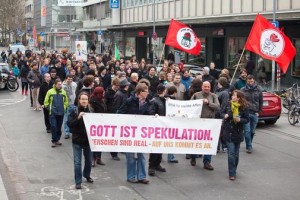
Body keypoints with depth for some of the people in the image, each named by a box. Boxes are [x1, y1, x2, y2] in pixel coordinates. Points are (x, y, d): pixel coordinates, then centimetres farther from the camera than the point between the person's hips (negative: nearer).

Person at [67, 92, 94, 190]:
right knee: (77, 162, -4)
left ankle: (87, 175, 41)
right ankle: (78, 181, 5)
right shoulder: (74, 112, -6)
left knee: (88, 160, 17)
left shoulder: (90, 112, 1)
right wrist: (78, 118, -27)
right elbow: (69, 124, -16)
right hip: (77, 141, -3)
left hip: (88, 140, 3)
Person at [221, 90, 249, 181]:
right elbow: (222, 113, 12)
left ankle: (233, 171, 29)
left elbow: (247, 119, -1)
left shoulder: (244, 107, -7)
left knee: (236, 154, 11)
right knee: (231, 153, -7)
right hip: (228, 132, 0)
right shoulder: (229, 105, -1)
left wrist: (240, 120, -20)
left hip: (237, 133, 0)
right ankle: (232, 174, -4)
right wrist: (224, 115, -10)